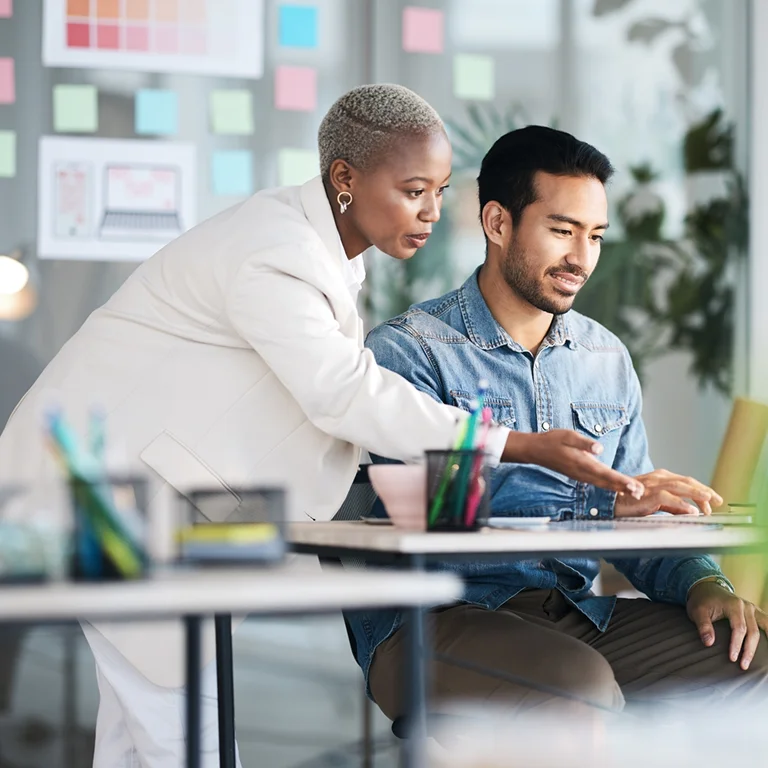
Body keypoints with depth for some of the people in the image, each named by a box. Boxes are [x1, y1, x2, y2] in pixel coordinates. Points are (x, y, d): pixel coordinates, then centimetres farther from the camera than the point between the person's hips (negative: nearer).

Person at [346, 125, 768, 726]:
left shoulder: (608, 360, 18)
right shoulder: (409, 349, -3)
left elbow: (639, 522, 18)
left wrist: (700, 583, -5)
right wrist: (604, 502, -25)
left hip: (576, 614, 6)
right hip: (435, 619, -6)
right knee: (580, 685, -36)